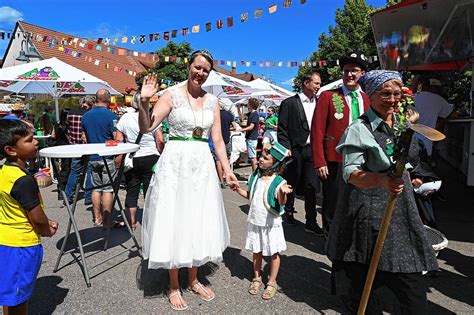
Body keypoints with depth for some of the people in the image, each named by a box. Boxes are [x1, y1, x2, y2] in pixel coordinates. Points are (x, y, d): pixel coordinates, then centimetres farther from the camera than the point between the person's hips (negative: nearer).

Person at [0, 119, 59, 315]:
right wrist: (48, 231, 0)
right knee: (18, 299, 8)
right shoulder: (24, 181, -26)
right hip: (22, 245, -8)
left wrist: (45, 223, 4)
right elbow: (38, 219, -20)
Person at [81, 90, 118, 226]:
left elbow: (84, 137, 13)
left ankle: (97, 219, 19)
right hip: (108, 158, -6)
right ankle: (106, 220, 4)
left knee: (96, 188, 13)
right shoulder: (110, 115, -12)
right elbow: (117, 138, -15)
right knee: (108, 189, 0)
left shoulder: (86, 116, 7)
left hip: (92, 157, 6)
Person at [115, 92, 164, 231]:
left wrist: (120, 157, 12)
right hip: (150, 158, -2)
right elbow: (160, 141, -9)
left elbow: (118, 140, 1)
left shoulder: (125, 118, 0)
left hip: (131, 160, 2)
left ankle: (132, 222, 20)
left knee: (131, 191, 12)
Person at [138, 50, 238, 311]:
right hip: (175, 163, -4)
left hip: (202, 165, 4)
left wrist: (227, 170, 4)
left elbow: (217, 140, 9)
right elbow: (146, 128, -10)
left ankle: (193, 279, 30)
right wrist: (143, 102, -26)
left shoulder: (212, 101, 9)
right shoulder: (172, 95, -3)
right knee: (173, 222, 4)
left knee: (199, 222, 11)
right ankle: (173, 285, 22)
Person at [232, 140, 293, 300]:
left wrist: (283, 193, -45)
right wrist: (238, 189, -1)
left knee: (274, 253, 10)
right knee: (256, 251, 17)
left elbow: (281, 202, -26)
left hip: (271, 224, -4)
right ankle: (257, 278, 36)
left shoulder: (278, 181, -17)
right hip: (255, 221, 5)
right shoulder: (255, 176, -1)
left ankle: (272, 282, 27)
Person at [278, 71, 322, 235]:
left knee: (311, 186, 3)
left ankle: (311, 222, 11)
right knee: (291, 183, 11)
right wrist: (286, 149, -10)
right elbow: (282, 129, -4)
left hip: (313, 150, 3)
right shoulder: (289, 103, -3)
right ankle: (288, 211, 35)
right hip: (295, 150, -3)